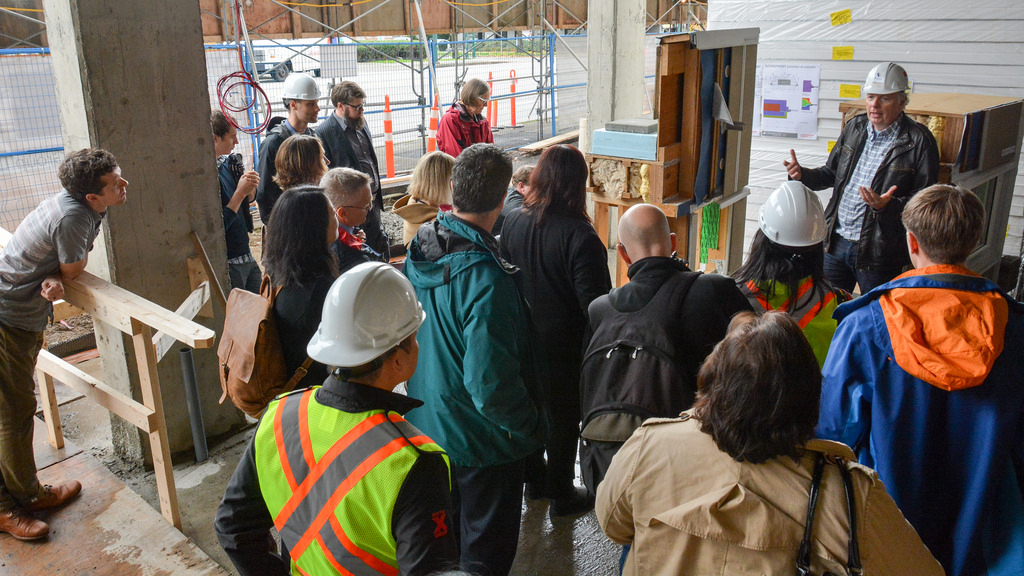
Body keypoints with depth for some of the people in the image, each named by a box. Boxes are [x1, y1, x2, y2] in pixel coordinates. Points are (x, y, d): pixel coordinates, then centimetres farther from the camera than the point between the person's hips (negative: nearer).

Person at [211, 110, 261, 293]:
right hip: (228, 263, -8)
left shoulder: (229, 162, 4)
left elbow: (250, 199, 16)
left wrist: (251, 188, -6)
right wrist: (240, 192, -21)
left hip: (246, 256, 8)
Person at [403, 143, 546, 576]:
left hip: (427, 423, 8)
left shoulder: (420, 248, -7)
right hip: (481, 442, -7)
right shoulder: (485, 280, -33)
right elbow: (491, 386, -31)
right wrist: (532, 426, -14)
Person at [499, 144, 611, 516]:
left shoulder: (514, 222, -6)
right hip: (565, 346, -5)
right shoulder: (579, 236, -24)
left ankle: (534, 479, 42)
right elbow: (595, 302, -22)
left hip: (523, 341, 6)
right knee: (564, 417, 12)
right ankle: (561, 494, 28)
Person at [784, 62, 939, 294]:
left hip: (878, 252, -5)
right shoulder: (854, 127, 8)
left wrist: (887, 205, -28)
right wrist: (802, 175, 1)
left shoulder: (919, 142, -9)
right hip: (836, 242, 5)